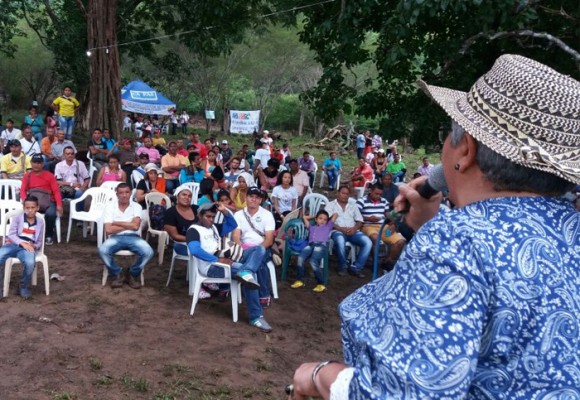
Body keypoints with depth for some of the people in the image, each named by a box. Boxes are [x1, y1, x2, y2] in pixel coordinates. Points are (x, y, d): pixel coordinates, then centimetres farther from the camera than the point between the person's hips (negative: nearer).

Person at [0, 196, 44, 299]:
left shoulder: (40, 222, 17)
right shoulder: (17, 218, 11)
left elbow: (39, 242, 19)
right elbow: (11, 234, -1)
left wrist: (34, 246, -5)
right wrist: (22, 243, -17)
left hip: (28, 247, 0)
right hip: (13, 244, 0)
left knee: (30, 263, -36)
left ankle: (24, 286, -6)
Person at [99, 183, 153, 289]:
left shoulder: (136, 206, 5)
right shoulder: (110, 208, 4)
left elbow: (135, 226, -9)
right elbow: (108, 230, -7)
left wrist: (117, 223, -4)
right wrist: (128, 225, -3)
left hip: (133, 237, 0)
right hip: (116, 238, 0)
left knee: (148, 252, -28)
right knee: (103, 250, -32)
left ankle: (133, 274, 1)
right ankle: (117, 274, -4)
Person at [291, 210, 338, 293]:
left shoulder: (328, 226, 31)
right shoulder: (312, 227, 37)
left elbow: (335, 215, 33)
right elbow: (304, 217, 48)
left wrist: (328, 219, 47)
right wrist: (314, 216, 52)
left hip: (322, 245, -3)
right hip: (310, 245, 3)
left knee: (313, 261, -32)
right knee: (300, 258, -28)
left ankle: (321, 284, -27)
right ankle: (299, 280, -19)